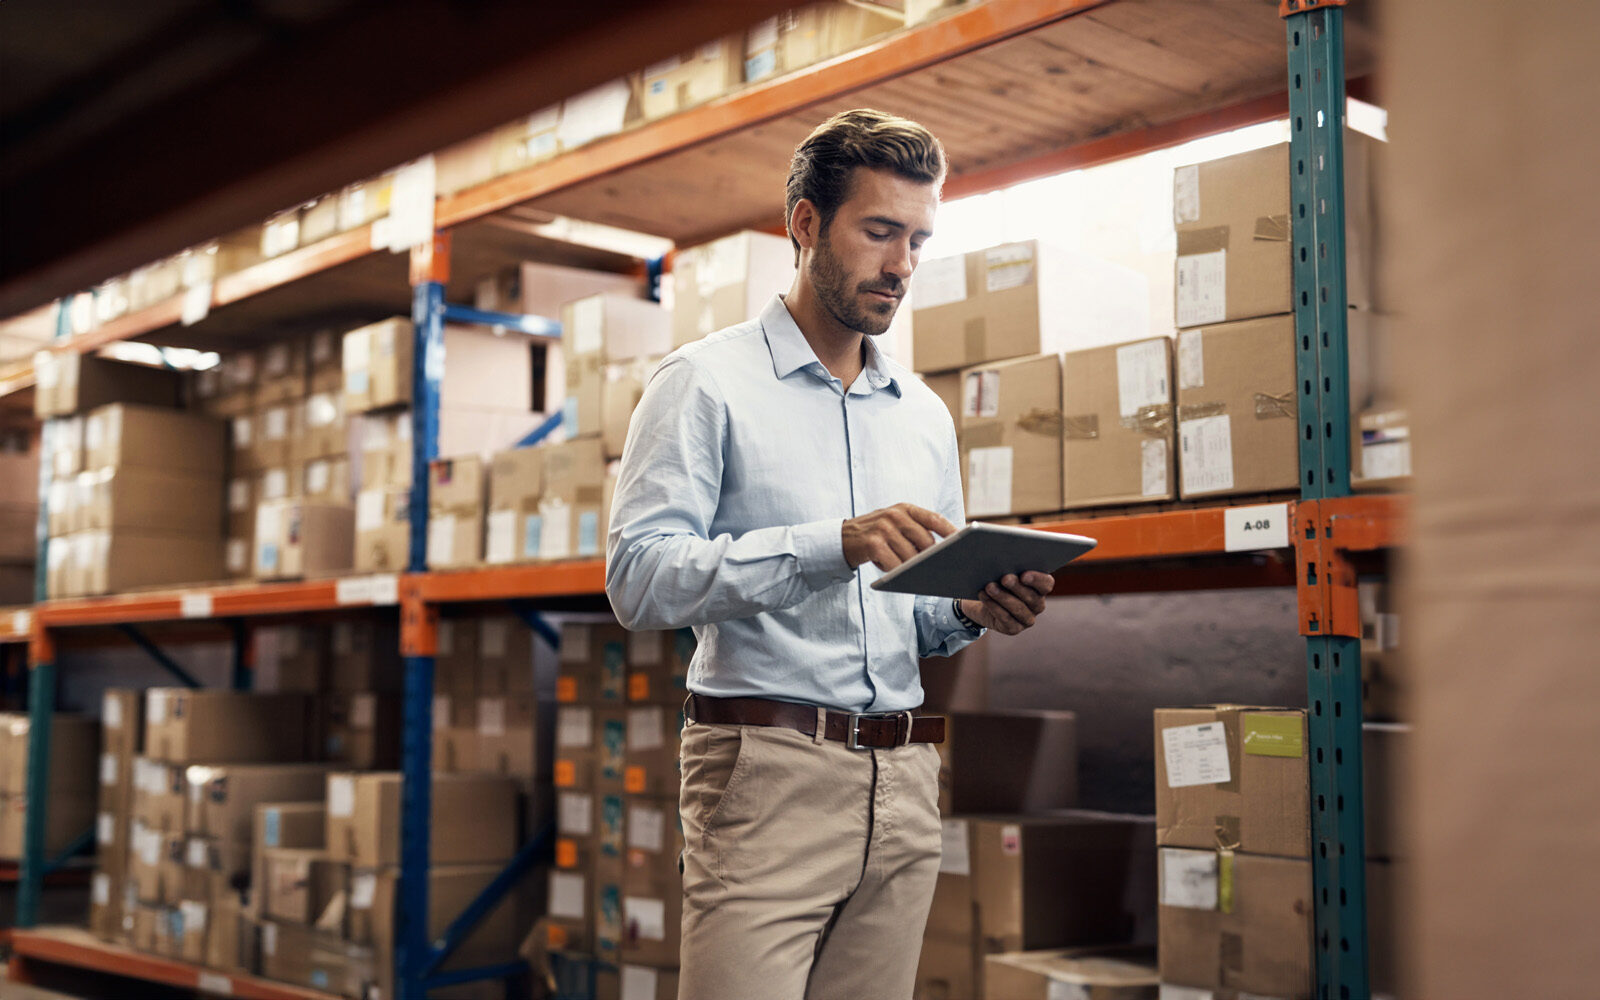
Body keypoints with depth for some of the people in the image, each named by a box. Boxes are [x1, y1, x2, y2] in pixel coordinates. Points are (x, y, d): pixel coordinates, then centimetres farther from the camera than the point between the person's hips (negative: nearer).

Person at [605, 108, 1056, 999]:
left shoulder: (926, 415, 18)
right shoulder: (709, 383, -1)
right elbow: (638, 578, -13)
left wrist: (972, 611, -1)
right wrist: (835, 545, -22)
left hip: (903, 785, 6)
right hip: (767, 774, -5)